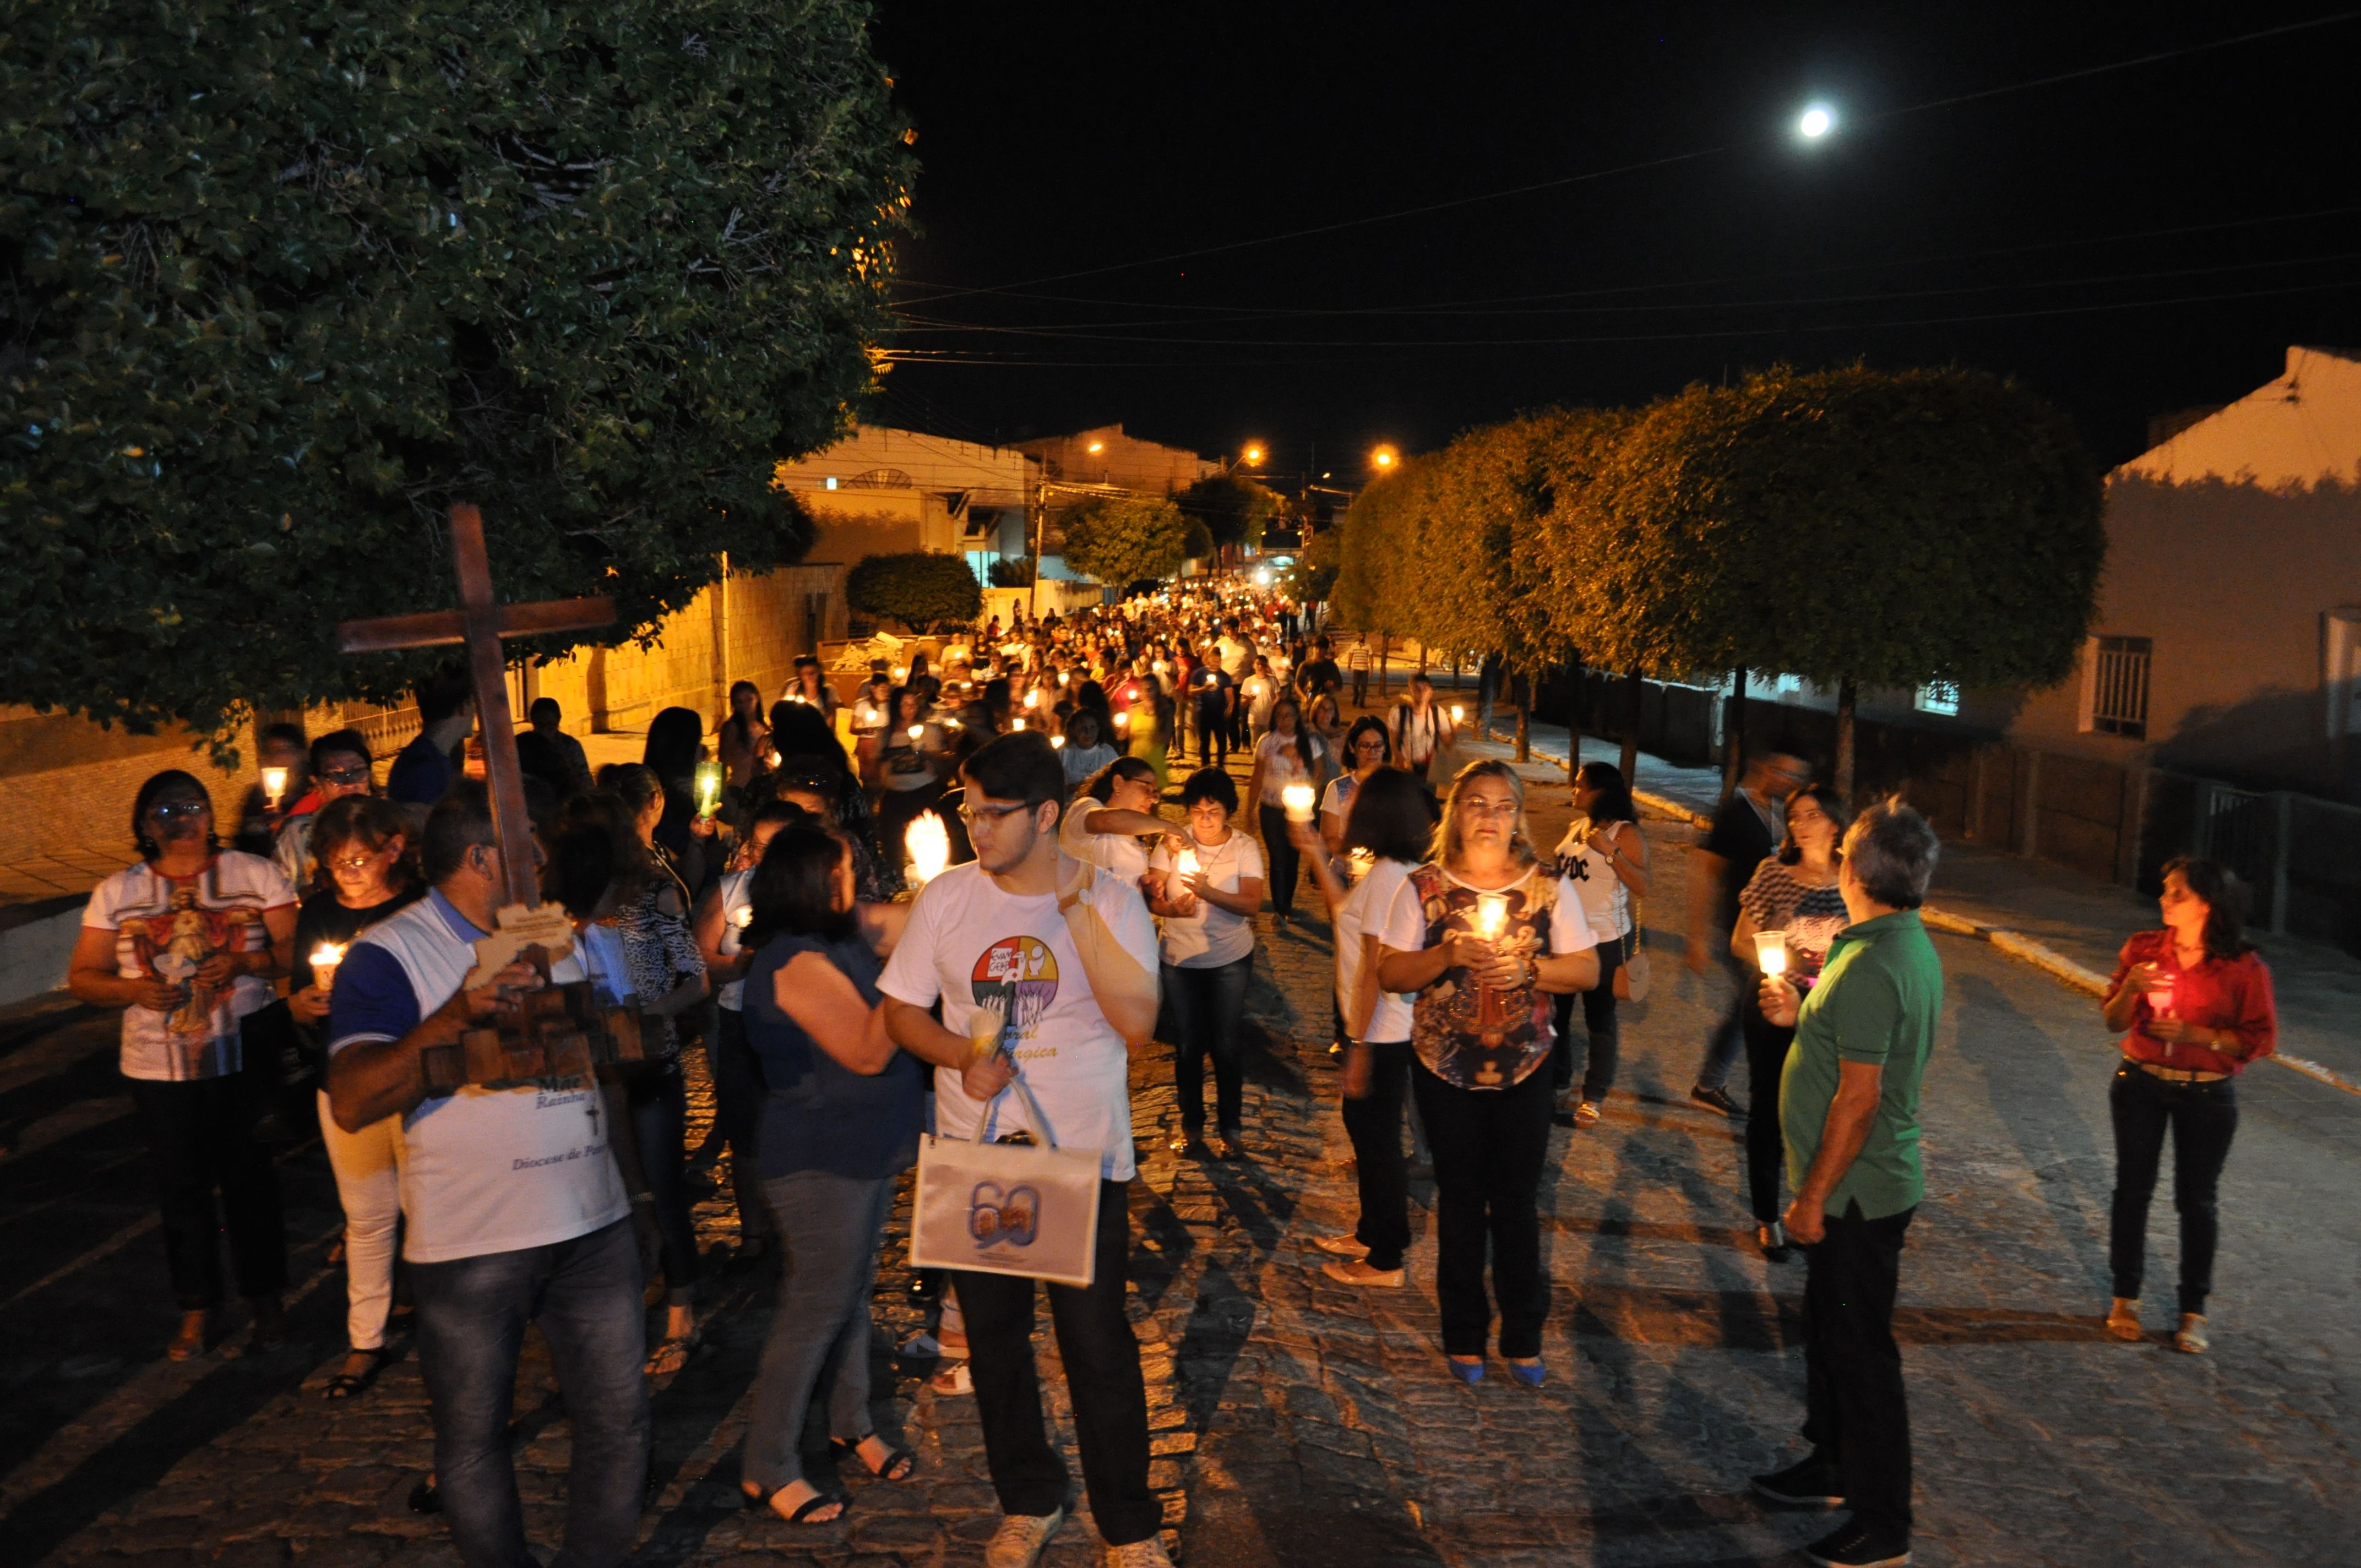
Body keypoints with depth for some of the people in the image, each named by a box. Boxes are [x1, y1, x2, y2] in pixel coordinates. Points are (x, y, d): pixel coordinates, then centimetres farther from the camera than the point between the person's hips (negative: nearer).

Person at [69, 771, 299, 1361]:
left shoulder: (255, 874, 1)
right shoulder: (116, 893, 6)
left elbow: (295, 948, -4)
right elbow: (83, 977, 6)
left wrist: (245, 964, -22)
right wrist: (133, 990, -13)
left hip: (245, 1061, -2)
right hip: (159, 1068, 2)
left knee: (250, 1181, 6)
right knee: (181, 1189, 9)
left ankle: (265, 1298, 23)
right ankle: (196, 1306, 26)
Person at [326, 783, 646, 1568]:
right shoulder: (388, 956, -11)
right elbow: (352, 1105, -22)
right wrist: (456, 1015, -33)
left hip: (593, 1222, 5)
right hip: (469, 1239, -5)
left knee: (617, 1414, 12)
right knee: (474, 1435, 11)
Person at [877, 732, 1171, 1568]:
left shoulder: (1110, 899, -9)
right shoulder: (946, 897, -2)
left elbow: (1137, 1022, -19)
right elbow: (901, 1011, 4)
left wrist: (1076, 908, -22)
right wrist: (961, 1055, -15)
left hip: (1085, 1156, -3)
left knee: (1099, 1346, 3)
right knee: (994, 1338, 15)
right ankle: (1028, 1501, 36)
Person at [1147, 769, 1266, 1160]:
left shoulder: (1245, 848, -7)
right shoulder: (1174, 844, -5)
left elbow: (1252, 904, -18)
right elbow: (1150, 896, -10)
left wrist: (1209, 893, -32)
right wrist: (1173, 909, -31)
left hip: (1230, 960, -1)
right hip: (1179, 957, 1)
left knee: (1227, 1046, 3)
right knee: (1187, 1045, 10)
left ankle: (1230, 1127, 19)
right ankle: (1191, 1123, 26)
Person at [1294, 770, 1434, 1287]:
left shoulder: (1386, 877, -24)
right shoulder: (1399, 871, 5)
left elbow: (1375, 968, -23)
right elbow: (1346, 910, 22)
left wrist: (1360, 1047, -19)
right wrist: (1315, 853, 22)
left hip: (1382, 1032, -9)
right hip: (1390, 1027, 9)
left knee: (1377, 1136, 4)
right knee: (1365, 1126, 22)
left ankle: (1385, 1260, 19)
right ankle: (1372, 1233, 38)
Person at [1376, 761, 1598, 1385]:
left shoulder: (1548, 888, -2)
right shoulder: (1423, 887, -4)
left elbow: (1588, 971, -2)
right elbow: (1390, 974, -5)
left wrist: (1528, 968, -18)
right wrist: (1448, 956, -21)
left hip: (1523, 1069, 0)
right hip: (1445, 1069, 0)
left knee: (1518, 1203, 8)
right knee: (1460, 1202, 11)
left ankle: (1523, 1337, 24)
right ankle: (1464, 1334, 26)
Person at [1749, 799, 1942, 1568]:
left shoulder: (1871, 968, -26)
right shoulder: (1911, 945, 6)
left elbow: (1858, 1099, -26)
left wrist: (1813, 1197, -19)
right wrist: (1800, 1015, 10)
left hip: (1858, 1192, -10)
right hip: (1864, 1186, 10)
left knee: (1861, 1352, 2)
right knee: (1829, 1330, 23)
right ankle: (1832, 1465, 40)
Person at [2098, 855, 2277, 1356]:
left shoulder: (2244, 968, -12)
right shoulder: (2144, 949, -4)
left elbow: (2261, 1039, -9)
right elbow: (2114, 1021, 2)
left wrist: (2195, 1034, -21)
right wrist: (2130, 989, -20)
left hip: (2207, 1094, -2)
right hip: (2141, 1084, 3)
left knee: (2197, 1200, 6)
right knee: (2133, 1188, 10)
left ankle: (2194, 1310, 20)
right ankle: (2125, 1298, 25)